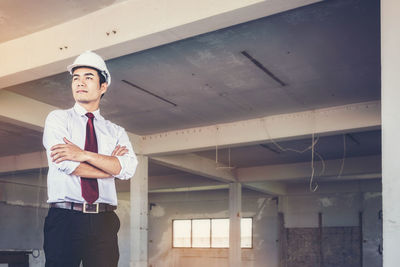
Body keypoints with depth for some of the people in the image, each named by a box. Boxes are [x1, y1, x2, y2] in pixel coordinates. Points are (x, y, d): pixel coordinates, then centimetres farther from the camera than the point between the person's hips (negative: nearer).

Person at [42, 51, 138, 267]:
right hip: (64, 218, -2)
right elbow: (67, 165, -8)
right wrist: (111, 164, 0)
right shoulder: (58, 119, 8)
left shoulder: (116, 132, 16)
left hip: (104, 222, 2)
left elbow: (128, 168, -4)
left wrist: (84, 155, -13)